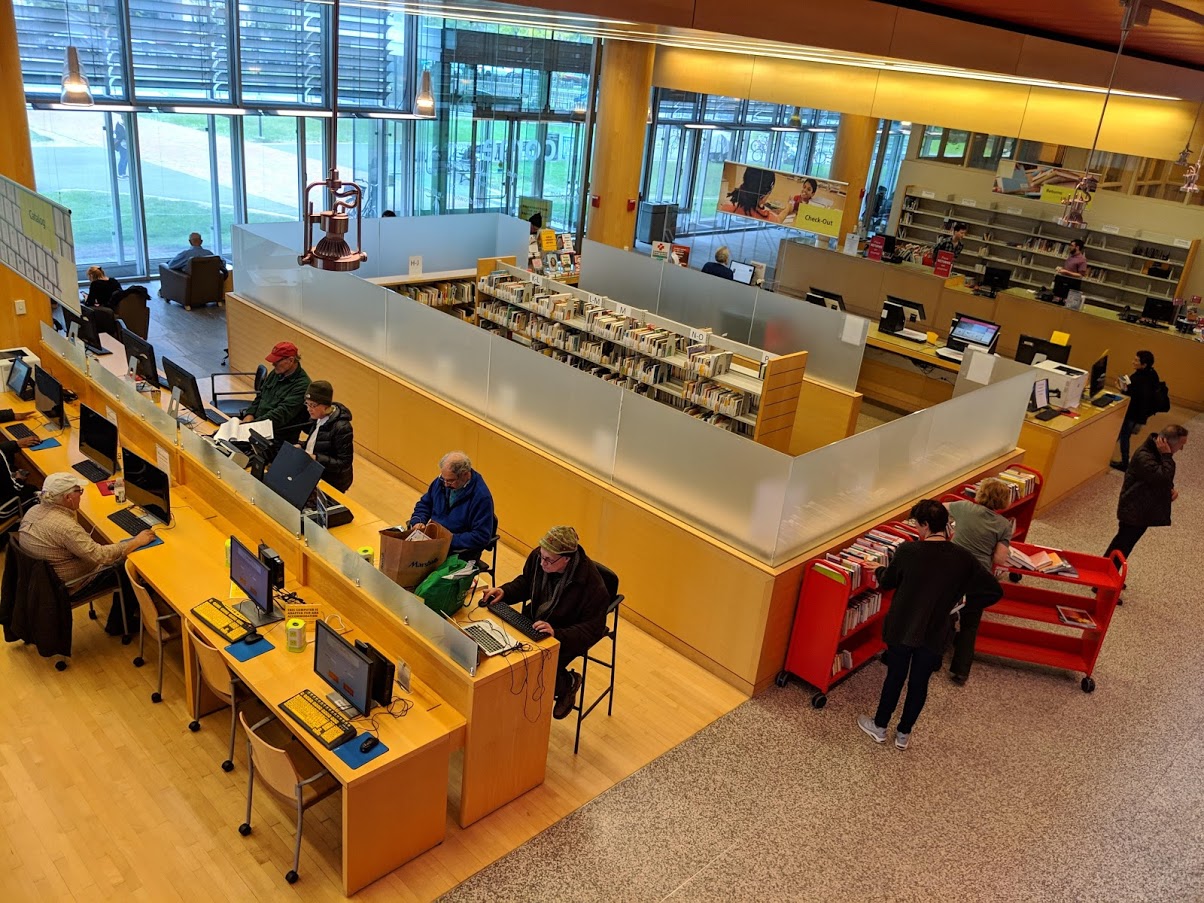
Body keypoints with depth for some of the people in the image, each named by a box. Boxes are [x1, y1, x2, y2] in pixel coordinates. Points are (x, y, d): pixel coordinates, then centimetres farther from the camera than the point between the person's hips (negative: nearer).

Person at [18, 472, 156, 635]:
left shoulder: (34, 511, -5)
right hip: (68, 587, -9)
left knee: (119, 561, 16)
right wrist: (137, 542, -22)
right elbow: (100, 556, -32)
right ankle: (118, 624, 19)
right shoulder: (64, 526, -33)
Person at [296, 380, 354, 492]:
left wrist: (316, 458, -26)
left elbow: (345, 463, -20)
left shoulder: (342, 428, -21)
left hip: (332, 483, -8)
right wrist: (301, 447, 0)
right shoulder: (318, 419, 3)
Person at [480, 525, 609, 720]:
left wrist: (556, 633, -37)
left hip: (565, 638, -6)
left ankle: (569, 683, 11)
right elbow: (525, 583, 8)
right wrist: (504, 591, -12)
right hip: (532, 623, 6)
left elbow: (593, 630, -24)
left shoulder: (593, 586, -30)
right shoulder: (538, 556, -14)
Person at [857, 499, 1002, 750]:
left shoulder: (907, 551, -19)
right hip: (934, 635, 1)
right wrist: (962, 601, 3)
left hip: (902, 629, -1)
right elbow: (994, 591, -8)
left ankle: (880, 727, 35)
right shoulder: (963, 558, -13)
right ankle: (904, 734, 34)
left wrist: (879, 570, 20)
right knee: (919, 682, 18)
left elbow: (887, 582, -2)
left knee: (895, 677, 18)